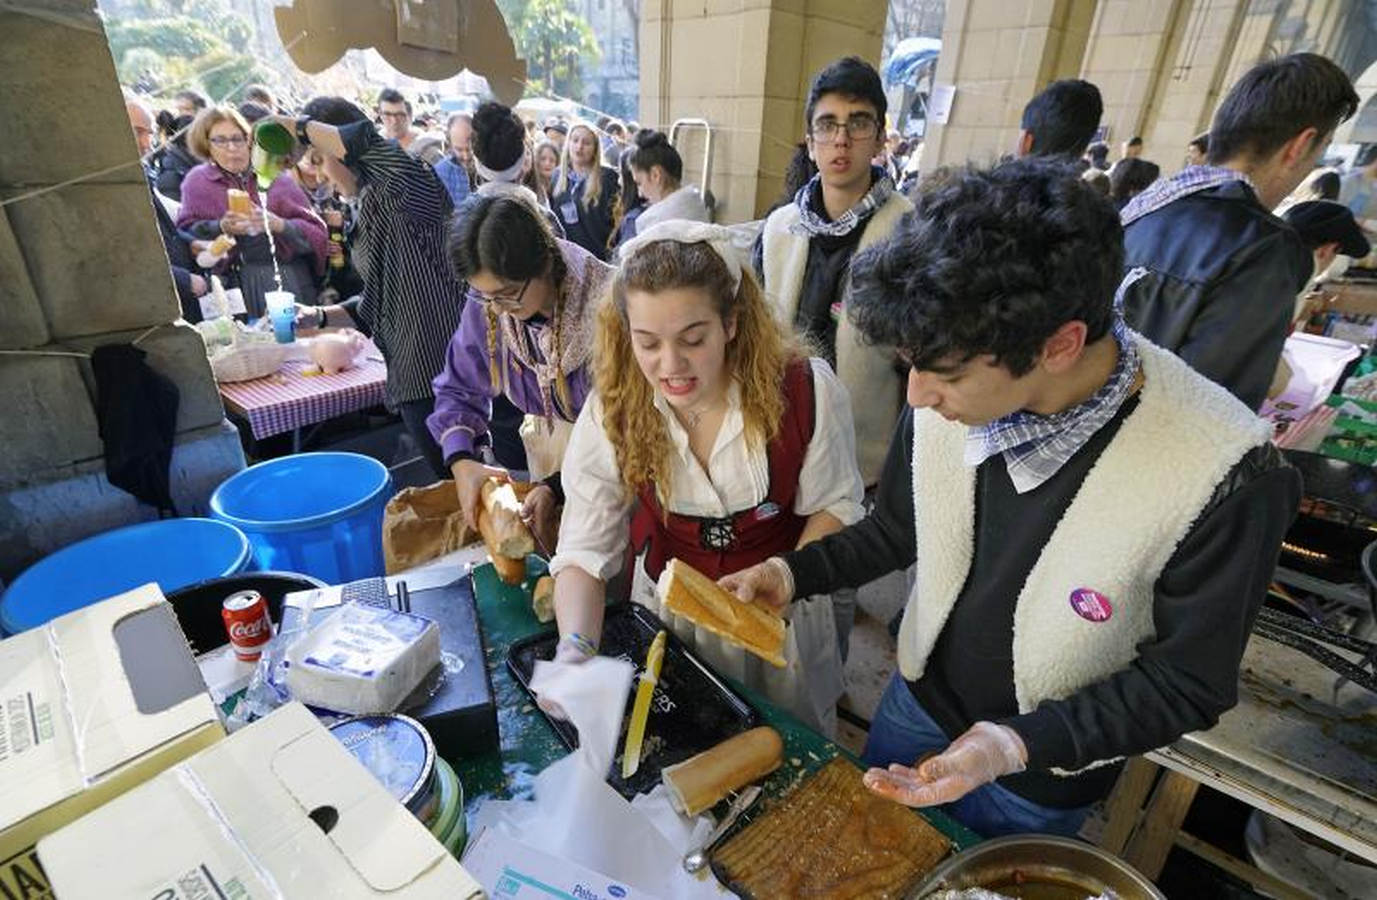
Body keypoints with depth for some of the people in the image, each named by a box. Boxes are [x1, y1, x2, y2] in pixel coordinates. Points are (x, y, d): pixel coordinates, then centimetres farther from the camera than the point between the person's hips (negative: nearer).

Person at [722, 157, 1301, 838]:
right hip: (915, 701, 4)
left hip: (1042, 782, -3)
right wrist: (794, 573, -16)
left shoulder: (1224, 474, -33)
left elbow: (1186, 683, -19)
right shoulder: (947, 402, -21)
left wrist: (1019, 745, -31)